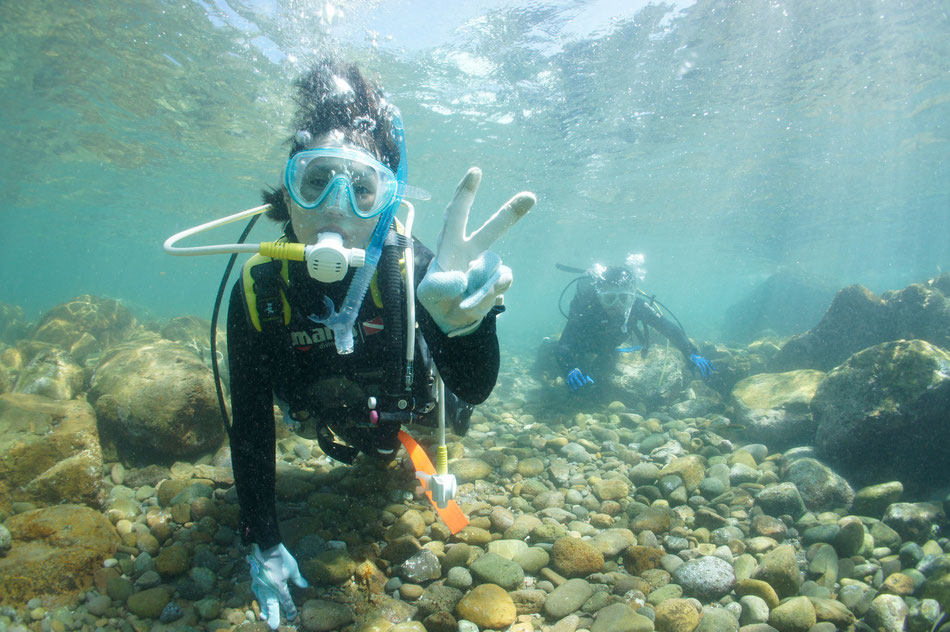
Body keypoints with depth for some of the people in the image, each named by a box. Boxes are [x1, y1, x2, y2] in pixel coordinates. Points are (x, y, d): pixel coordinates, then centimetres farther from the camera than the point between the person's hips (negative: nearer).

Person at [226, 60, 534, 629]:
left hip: (410, 416, -1)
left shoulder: (412, 270, -38)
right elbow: (250, 424, -24)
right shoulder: (258, 290, -33)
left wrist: (465, 321, -65)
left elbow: (474, 390, -43)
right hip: (333, 423, 2)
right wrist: (264, 544, -23)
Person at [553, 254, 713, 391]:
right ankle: (548, 344, 36)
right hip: (583, 346, -4)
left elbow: (669, 327, -29)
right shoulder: (585, 306, -46)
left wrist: (692, 355, -43)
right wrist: (570, 370, -74)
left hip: (608, 349, 4)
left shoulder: (637, 304, -36)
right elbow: (563, 346, -53)